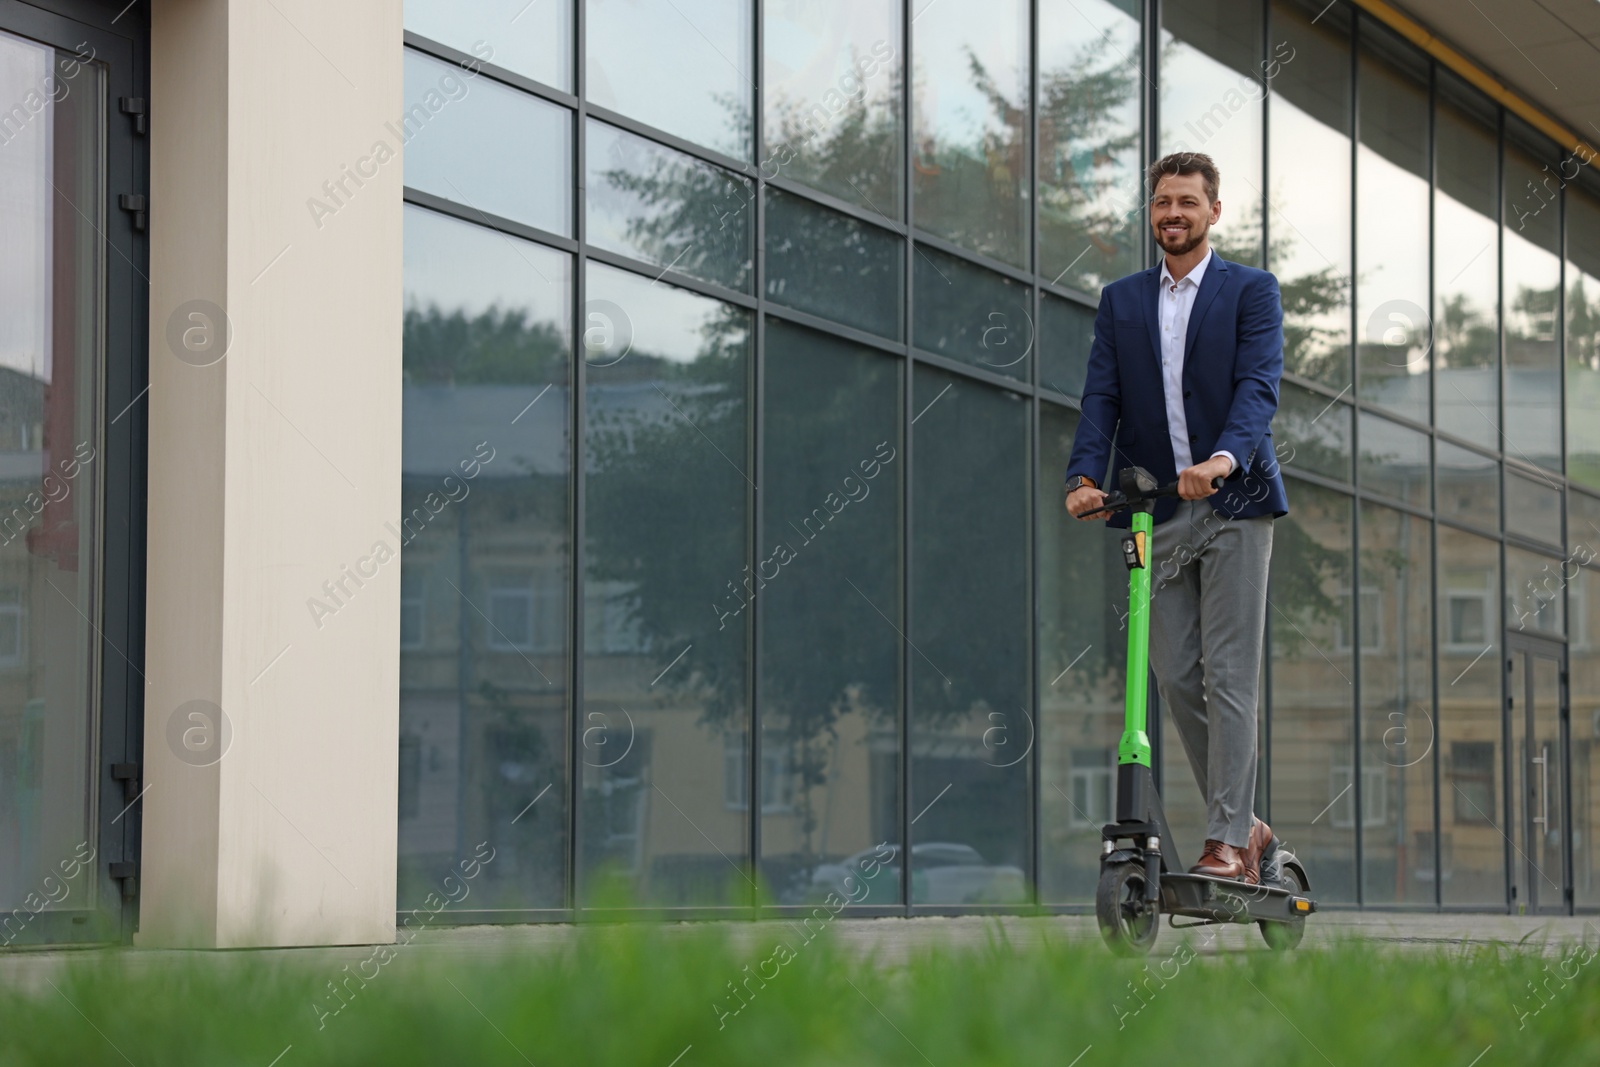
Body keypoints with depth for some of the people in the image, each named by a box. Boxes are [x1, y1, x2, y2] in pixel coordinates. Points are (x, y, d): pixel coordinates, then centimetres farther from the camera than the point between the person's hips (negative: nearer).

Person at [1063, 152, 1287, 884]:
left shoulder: (1251, 291, 3)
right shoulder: (1120, 301, 15)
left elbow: (1259, 385, -11)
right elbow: (1101, 396, 5)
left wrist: (1224, 458, -30)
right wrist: (1085, 477, -13)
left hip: (1232, 504, -4)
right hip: (1156, 513, 4)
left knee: (1228, 677, -7)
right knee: (1174, 676, 4)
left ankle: (1226, 843, -5)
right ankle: (1243, 822, 17)